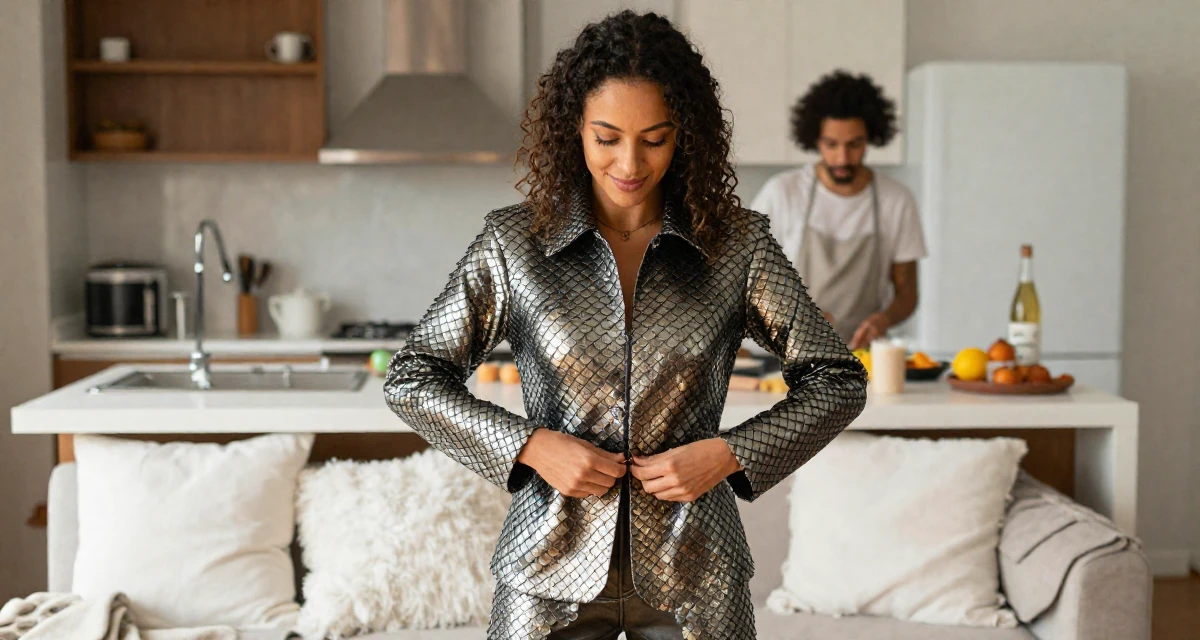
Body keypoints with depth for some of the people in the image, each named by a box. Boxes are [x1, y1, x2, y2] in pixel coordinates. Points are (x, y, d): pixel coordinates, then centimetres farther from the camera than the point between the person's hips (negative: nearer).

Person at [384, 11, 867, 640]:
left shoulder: (738, 244, -4)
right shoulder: (512, 241, -4)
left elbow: (837, 381, 2)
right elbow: (410, 380, 0)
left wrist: (729, 453, -12)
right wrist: (530, 445, -12)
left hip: (692, 571, 0)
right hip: (552, 570, 0)